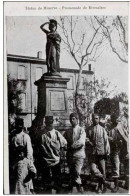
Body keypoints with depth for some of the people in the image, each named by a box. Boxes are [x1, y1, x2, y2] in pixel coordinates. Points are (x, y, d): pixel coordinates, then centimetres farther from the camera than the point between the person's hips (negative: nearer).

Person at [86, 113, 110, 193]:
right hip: (93, 152, 1)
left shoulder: (102, 129, 2)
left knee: (102, 170, 5)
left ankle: (101, 187, 23)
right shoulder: (89, 129, 5)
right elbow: (87, 139, 12)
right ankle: (102, 178, 15)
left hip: (101, 152, -1)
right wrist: (89, 142, -11)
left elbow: (106, 141, 2)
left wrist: (107, 152, -2)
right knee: (93, 169, -13)